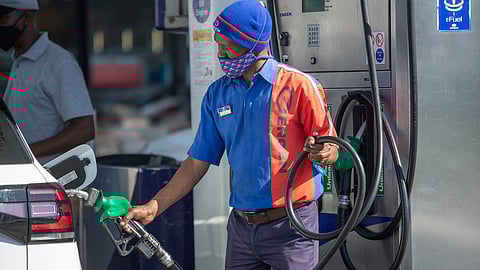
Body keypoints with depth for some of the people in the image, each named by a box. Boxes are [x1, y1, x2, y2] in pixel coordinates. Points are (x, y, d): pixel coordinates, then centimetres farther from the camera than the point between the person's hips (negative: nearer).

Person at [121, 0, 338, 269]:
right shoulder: (218, 93, 8)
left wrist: (321, 153, -28)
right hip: (241, 228, 5)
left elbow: (331, 152, -4)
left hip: (290, 227, -5)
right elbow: (197, 164, 11)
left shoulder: (298, 85, -8)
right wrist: (153, 207, 4)